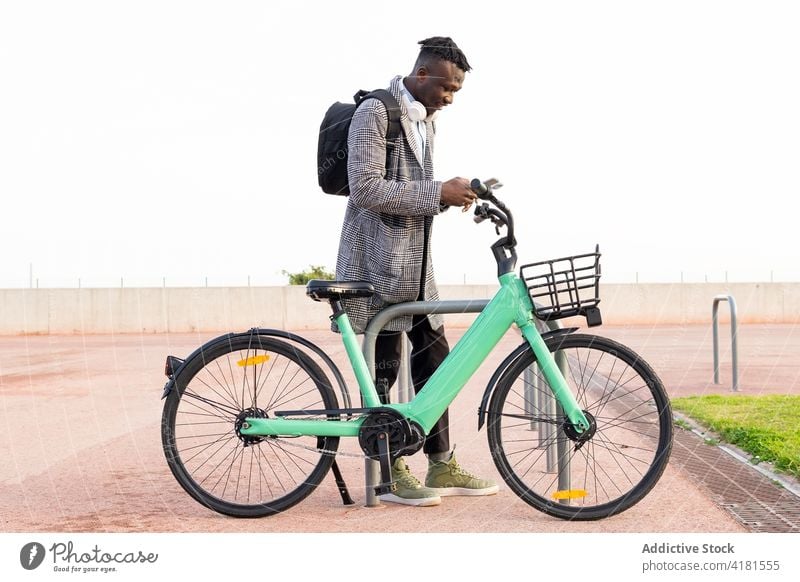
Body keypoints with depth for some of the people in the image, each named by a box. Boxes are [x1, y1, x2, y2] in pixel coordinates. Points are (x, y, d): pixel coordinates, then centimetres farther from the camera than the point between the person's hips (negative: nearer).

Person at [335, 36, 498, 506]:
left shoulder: (427, 120, 15)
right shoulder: (375, 112, -13)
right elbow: (367, 189, -22)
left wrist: (453, 195, 1)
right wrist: (438, 193, -21)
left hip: (415, 262, 9)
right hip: (379, 262, -9)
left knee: (434, 358, 9)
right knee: (385, 367, -3)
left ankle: (442, 468, 16)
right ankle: (389, 474, 5)